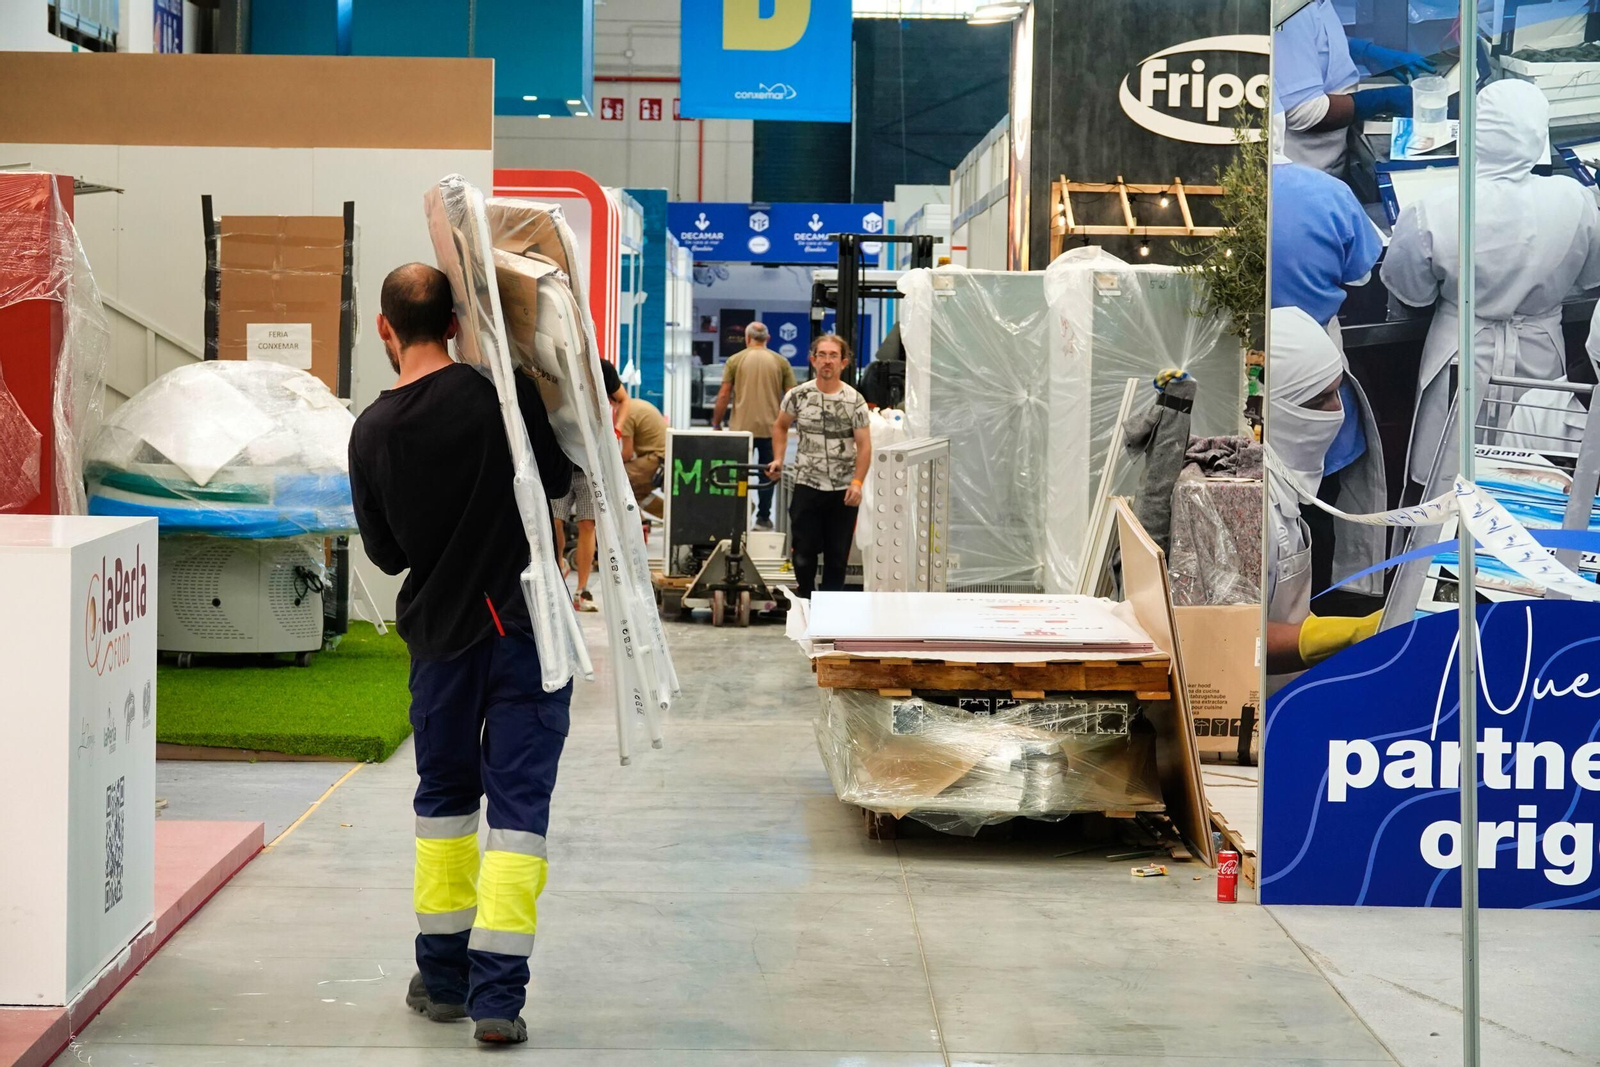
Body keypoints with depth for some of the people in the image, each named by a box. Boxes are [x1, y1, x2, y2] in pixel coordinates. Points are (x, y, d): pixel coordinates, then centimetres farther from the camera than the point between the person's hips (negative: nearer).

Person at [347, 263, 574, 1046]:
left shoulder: (371, 431, -2)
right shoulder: (504, 392, -11)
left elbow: (385, 552, 7)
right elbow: (557, 480, 0)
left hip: (439, 632, 3)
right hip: (524, 626, -3)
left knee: (444, 793, 19)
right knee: (517, 800, 0)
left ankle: (442, 976, 24)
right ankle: (498, 993, -5)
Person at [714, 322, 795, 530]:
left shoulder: (735, 360, 0)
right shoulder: (781, 362, 3)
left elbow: (724, 395, -3)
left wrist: (716, 424, 5)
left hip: (741, 427, 0)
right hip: (771, 427, 1)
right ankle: (763, 518, 9)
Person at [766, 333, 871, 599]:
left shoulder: (855, 401, -4)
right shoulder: (798, 395, 1)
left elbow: (864, 445, -7)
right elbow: (780, 426, 17)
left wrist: (857, 482, -17)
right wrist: (778, 460, 5)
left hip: (843, 490, -1)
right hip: (807, 486, 1)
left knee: (837, 554, 6)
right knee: (804, 551, 4)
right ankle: (805, 601, 20)